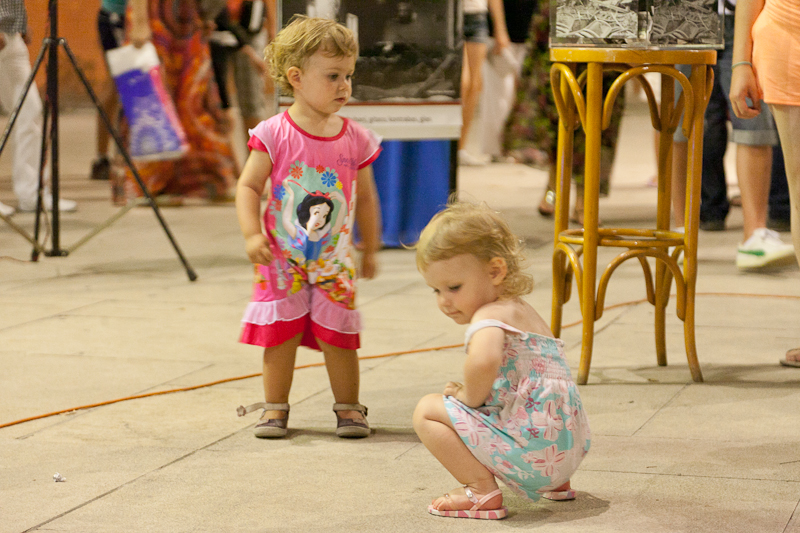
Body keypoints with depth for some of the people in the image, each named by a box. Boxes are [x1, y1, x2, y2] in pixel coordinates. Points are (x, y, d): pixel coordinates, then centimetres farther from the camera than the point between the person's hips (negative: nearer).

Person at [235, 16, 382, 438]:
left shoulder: (355, 140, -2)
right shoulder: (274, 135, -10)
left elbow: (365, 198, 9)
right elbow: (248, 186, -7)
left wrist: (370, 249, 14)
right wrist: (252, 234, -20)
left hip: (334, 261, 2)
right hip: (282, 261, -2)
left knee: (338, 336, 4)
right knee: (280, 334, 3)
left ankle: (348, 408, 19)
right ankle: (275, 408, 17)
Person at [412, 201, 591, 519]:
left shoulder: (490, 316, -11)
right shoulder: (522, 312, 21)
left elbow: (484, 361, -35)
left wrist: (469, 398, -15)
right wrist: (471, 395, 23)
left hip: (531, 447, -10)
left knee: (428, 410, -5)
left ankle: (482, 489, -9)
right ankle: (556, 484, 28)